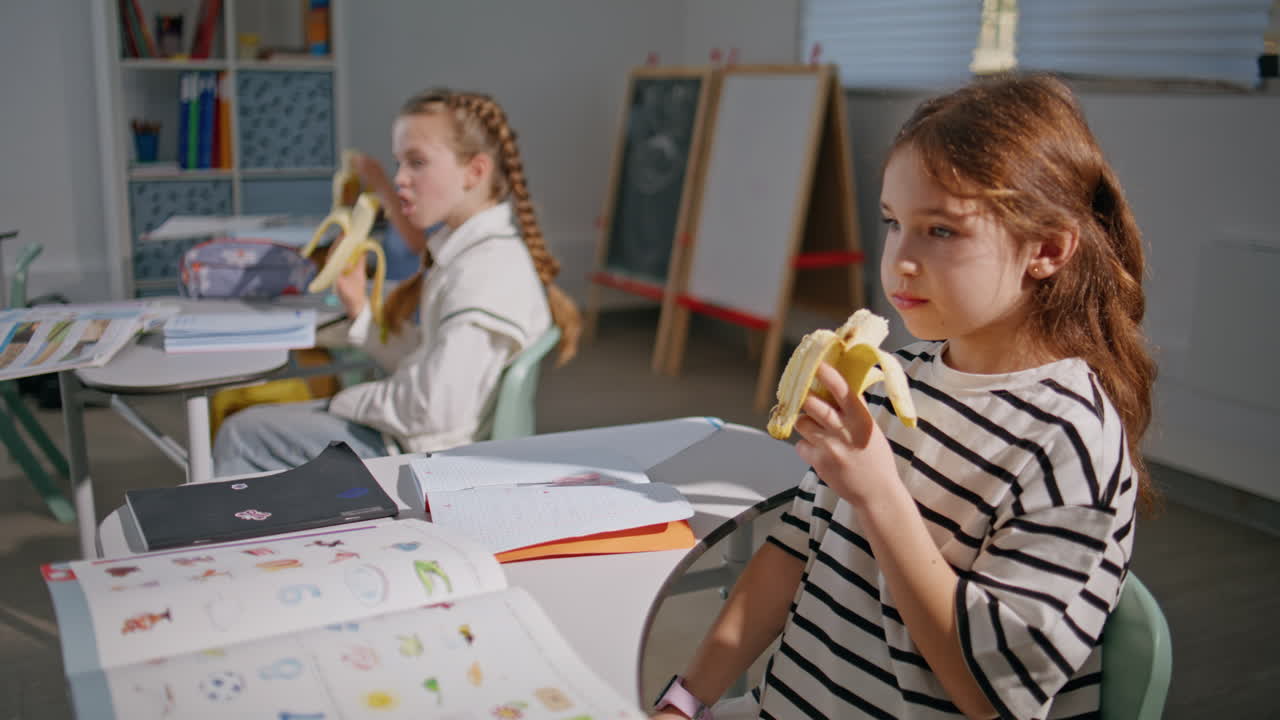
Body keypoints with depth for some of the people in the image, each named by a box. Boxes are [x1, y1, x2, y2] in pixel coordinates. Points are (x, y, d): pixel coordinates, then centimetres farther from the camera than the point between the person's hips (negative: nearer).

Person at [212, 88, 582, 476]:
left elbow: (433, 409, -27)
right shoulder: (468, 249, 8)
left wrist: (346, 401, -11)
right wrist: (360, 306, 0)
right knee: (245, 425, 15)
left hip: (425, 456, -10)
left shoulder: (487, 273, -24)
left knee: (243, 435, -2)